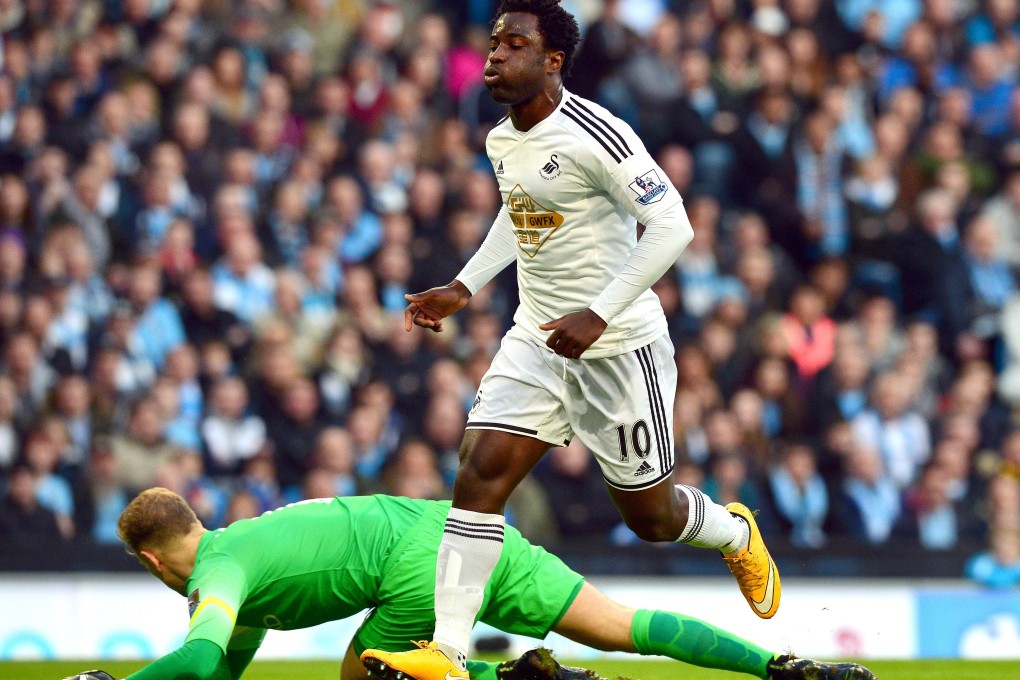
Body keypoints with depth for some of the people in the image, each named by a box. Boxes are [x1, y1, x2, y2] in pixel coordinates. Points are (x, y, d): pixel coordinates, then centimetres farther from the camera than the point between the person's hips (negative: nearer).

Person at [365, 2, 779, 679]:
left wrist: (599, 315, -26)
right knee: (480, 472, -12)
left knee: (648, 514, 7)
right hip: (537, 341, 6)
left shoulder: (594, 134, -21)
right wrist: (465, 286, 17)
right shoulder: (501, 142, 5)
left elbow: (672, 228, -23)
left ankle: (736, 533, 43)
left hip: (619, 346, -6)